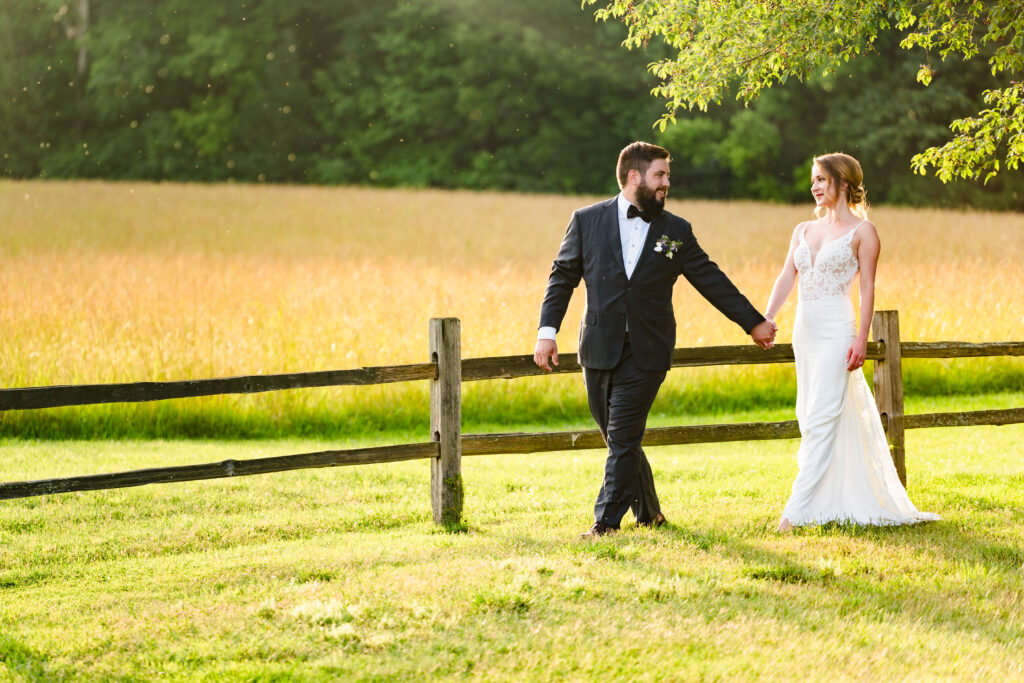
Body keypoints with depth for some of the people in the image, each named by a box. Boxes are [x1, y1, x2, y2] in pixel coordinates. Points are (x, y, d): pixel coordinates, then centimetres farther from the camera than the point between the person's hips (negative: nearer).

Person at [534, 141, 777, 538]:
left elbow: (712, 281, 12)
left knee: (623, 439, -9)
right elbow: (562, 277, 8)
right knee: (619, 439, 9)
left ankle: (606, 521, -7)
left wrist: (753, 322, 13)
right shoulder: (587, 221, 4)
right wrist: (548, 330, -1)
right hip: (599, 351, 1)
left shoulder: (676, 232, 6)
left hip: (646, 354, -1)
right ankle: (648, 513, 25)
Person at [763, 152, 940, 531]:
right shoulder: (803, 231, 15)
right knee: (810, 417, 9)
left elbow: (867, 288, -6)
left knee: (822, 419, -11)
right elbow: (786, 278, 7)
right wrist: (766, 319, -9)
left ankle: (797, 510, -16)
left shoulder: (862, 230, -1)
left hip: (837, 330, -7)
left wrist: (861, 338, -14)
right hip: (804, 330, 7)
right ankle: (838, 501, 19)